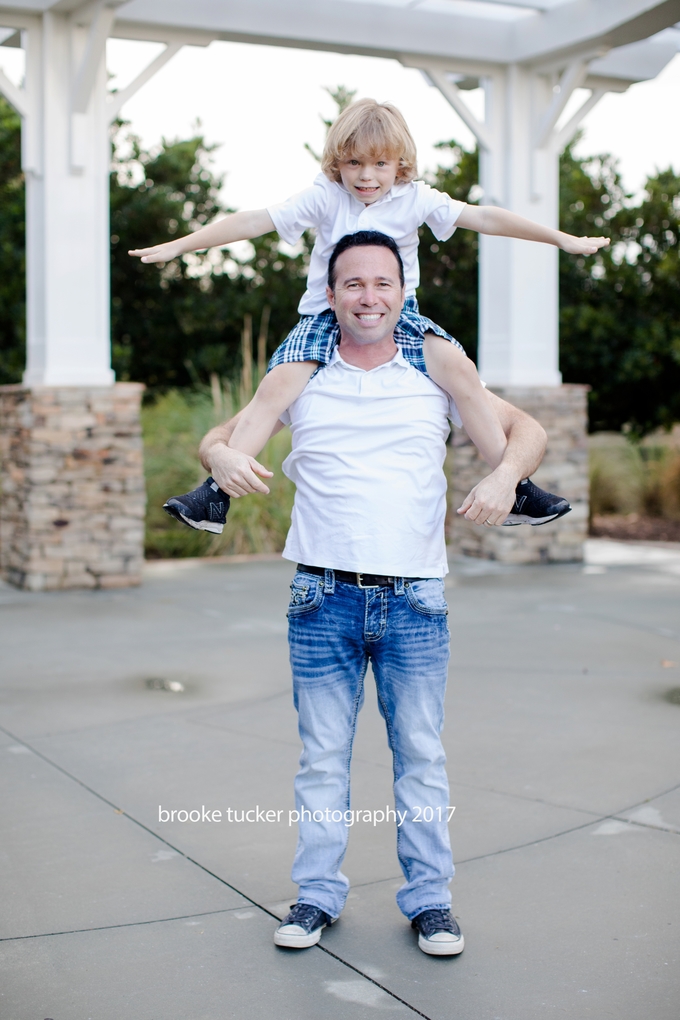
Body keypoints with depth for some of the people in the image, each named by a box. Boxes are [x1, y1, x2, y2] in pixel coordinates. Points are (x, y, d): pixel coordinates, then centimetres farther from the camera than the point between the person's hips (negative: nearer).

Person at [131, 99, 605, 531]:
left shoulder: (416, 198, 0)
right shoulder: (324, 198, -3)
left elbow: (483, 217, -3)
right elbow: (254, 221, -7)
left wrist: (564, 239, -5)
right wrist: (178, 246, -12)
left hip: (400, 316, 0)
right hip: (327, 316, 0)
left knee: (461, 370, -23)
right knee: (276, 386, -22)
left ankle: (516, 490, -13)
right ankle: (218, 491, -17)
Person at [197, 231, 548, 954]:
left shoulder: (436, 378, 7)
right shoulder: (301, 383, 9)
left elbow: (527, 430, 10)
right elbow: (215, 437, 14)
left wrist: (506, 473, -13)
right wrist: (222, 457, -11)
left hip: (415, 602, 0)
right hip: (323, 600, 0)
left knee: (420, 756, 5)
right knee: (322, 757, 6)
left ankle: (429, 898, 17)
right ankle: (317, 894, 19)